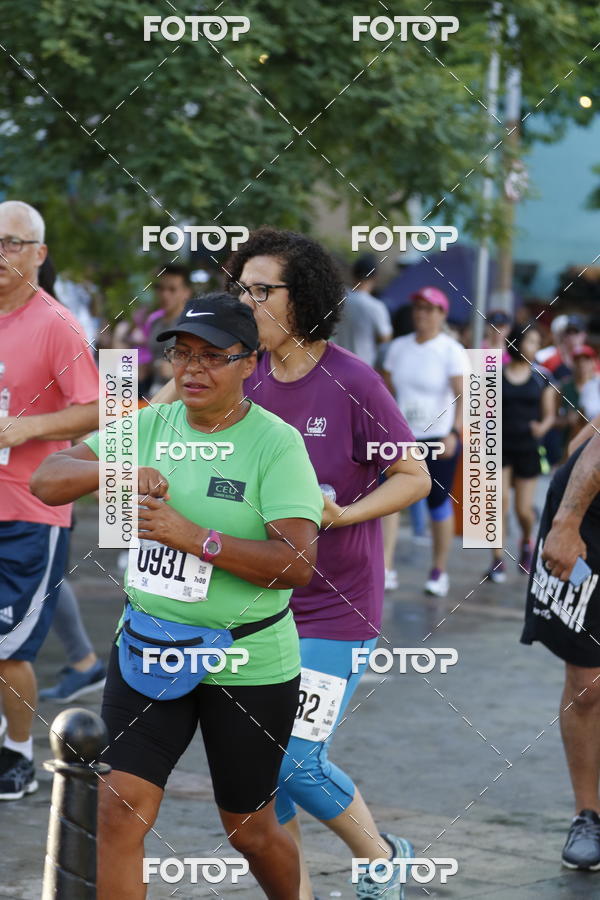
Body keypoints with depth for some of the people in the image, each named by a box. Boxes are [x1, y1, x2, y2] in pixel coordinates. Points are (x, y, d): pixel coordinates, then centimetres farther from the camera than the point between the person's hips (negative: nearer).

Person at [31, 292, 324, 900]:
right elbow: (46, 482, -2)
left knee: (250, 831, 12)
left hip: (247, 662, -4)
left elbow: (299, 564, -21)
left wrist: (194, 537, -28)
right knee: (120, 813, -9)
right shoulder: (150, 426, 3)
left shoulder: (276, 442, -12)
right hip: (147, 645, 4)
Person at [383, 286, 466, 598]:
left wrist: (454, 432, -26)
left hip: (438, 437, -4)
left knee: (438, 502, 2)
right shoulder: (399, 347, 9)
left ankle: (439, 572, 13)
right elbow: (388, 390, 14)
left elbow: (463, 396, -14)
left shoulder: (451, 350, -6)